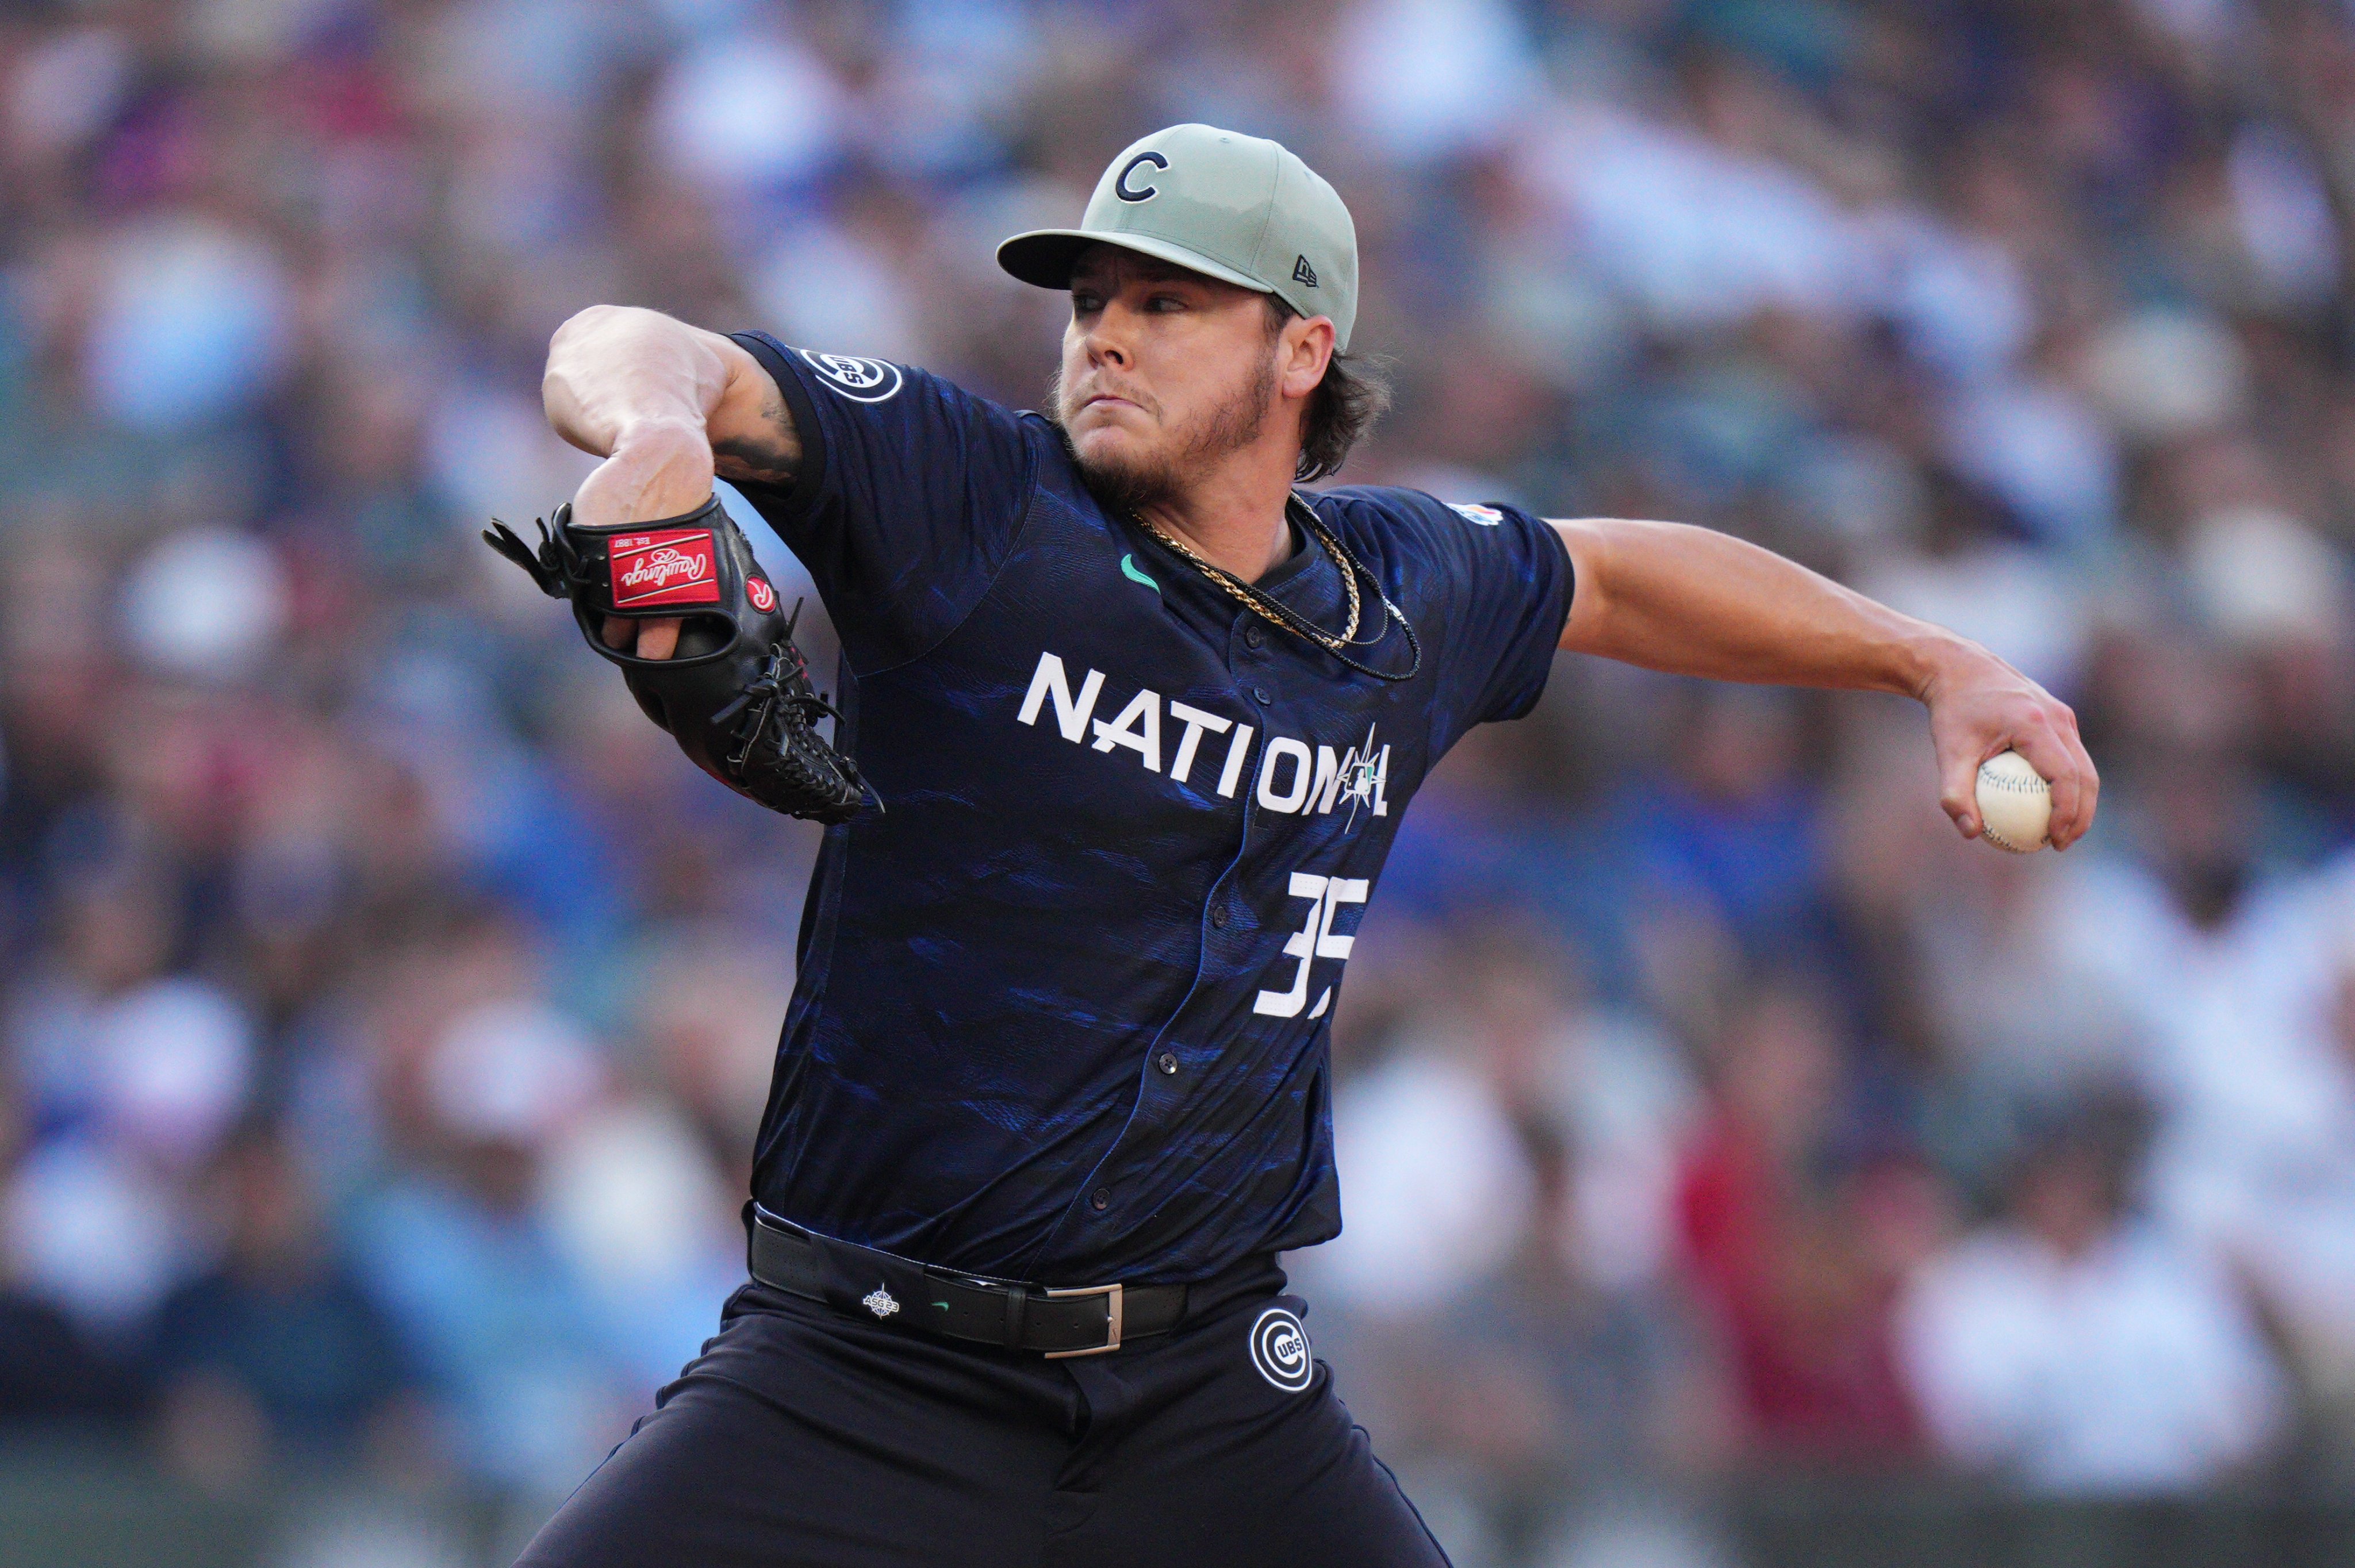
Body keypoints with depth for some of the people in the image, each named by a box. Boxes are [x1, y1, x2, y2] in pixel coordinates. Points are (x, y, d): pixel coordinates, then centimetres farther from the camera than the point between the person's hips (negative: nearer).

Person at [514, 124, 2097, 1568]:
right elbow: (626, 355, -17)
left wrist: (1936, 662, 31)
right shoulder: (974, 499, -6)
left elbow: (1613, 576, 30)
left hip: (1213, 1397, 4)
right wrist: (656, 422, -42)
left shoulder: (1405, 591, 9)